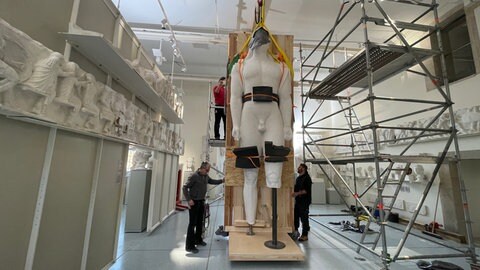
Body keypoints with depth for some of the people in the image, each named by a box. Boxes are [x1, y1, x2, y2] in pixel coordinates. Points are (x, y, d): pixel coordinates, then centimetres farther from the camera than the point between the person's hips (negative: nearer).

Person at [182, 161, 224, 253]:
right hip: (194, 202, -7)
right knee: (192, 224, -2)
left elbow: (212, 181, 18)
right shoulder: (194, 176, -19)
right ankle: (189, 246, 8)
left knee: (200, 222, 18)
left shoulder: (206, 176, 3)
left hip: (201, 202, 7)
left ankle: (198, 240, 34)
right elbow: (185, 187, -17)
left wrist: (222, 180, 4)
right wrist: (189, 199, -21)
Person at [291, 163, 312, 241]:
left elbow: (307, 190, -21)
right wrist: (294, 193, 8)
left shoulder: (307, 178, -14)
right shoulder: (298, 178, 14)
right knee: (296, 216, 15)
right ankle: (296, 231, 30)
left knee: (304, 218, -1)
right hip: (298, 200, 9)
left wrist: (297, 193, -23)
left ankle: (305, 235, 10)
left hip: (304, 201, -9)